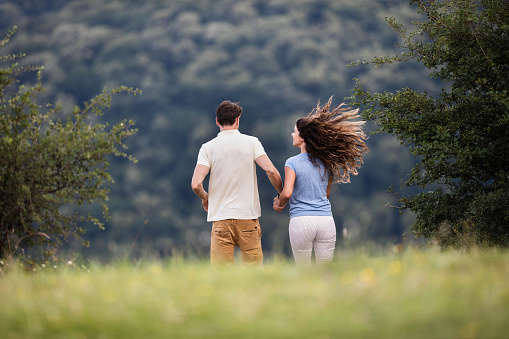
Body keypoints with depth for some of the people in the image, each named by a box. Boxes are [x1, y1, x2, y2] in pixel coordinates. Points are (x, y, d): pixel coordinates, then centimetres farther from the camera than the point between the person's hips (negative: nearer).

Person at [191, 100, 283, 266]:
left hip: (221, 218, 0)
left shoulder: (208, 148, 1)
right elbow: (271, 171, -8)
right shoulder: (251, 142, 2)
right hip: (249, 216, 0)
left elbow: (196, 184, -8)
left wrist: (205, 198, 13)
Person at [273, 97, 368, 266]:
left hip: (301, 220, -4)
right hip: (326, 219, 4)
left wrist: (280, 204, 5)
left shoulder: (292, 163, -5)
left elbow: (287, 193, -15)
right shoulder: (326, 163, 9)